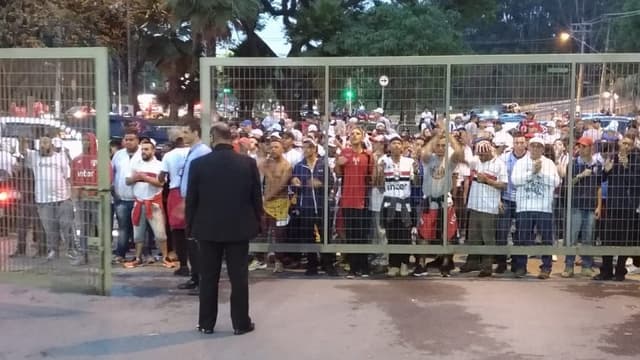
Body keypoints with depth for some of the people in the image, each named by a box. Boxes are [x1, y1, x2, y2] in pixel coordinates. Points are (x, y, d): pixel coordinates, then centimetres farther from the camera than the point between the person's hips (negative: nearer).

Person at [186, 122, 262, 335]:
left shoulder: (198, 164, -7)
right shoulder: (248, 163, -5)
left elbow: (191, 199, -2)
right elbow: (257, 197, 0)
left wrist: (191, 225, 10)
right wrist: (256, 224, 11)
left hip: (208, 228, 0)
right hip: (239, 228, 0)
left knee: (208, 277, 9)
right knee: (239, 277, 6)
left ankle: (206, 323, 16)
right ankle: (241, 323, 12)